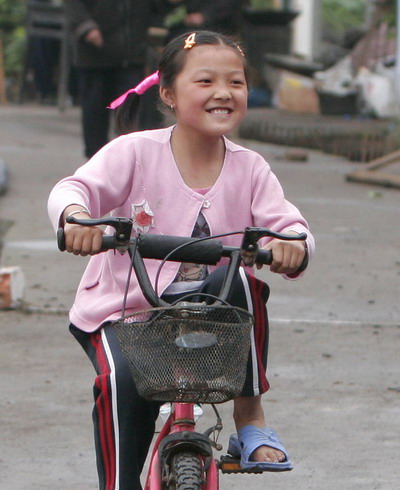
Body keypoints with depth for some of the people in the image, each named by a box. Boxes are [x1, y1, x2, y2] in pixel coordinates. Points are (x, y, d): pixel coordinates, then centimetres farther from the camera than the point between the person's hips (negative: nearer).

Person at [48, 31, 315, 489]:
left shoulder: (249, 169, -3)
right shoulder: (135, 153, -12)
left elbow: (286, 223, -14)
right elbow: (72, 189, -24)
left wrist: (291, 244, -41)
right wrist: (77, 215, -50)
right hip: (120, 311, -2)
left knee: (243, 283, -28)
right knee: (122, 380, -30)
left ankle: (250, 418, -14)